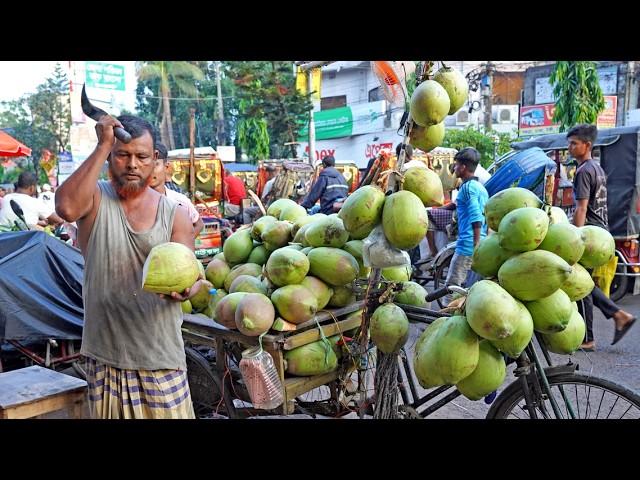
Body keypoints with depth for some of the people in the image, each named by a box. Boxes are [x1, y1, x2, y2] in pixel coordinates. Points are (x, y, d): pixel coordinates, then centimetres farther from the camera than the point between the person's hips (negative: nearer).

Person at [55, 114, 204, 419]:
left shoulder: (175, 215, 0)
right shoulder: (95, 198, -1)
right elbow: (66, 207, -25)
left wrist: (187, 288, -28)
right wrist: (102, 147, -20)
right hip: (105, 350, 0)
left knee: (167, 413, 7)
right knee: (108, 414, 15)